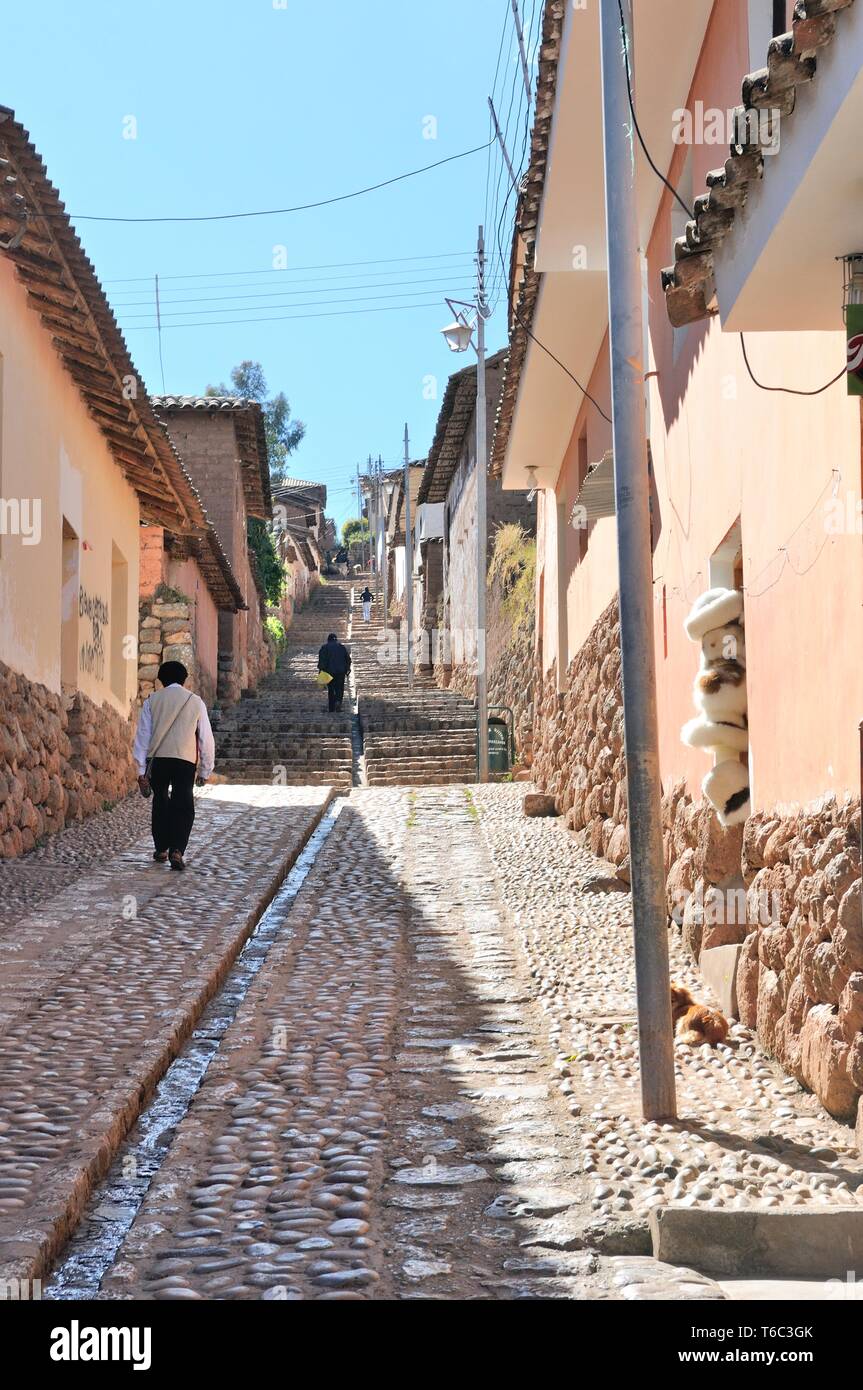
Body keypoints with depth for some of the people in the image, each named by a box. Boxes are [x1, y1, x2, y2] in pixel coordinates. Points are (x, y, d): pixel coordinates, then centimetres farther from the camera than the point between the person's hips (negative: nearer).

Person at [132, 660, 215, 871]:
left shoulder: (152, 700, 8)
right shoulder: (195, 701, 8)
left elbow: (143, 735, 5)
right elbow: (206, 739, 8)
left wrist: (141, 770, 7)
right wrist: (205, 771, 16)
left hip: (157, 759, 1)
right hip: (185, 761, -1)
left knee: (160, 804, 19)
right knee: (183, 807, 1)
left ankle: (161, 849, 25)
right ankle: (177, 850, -16)